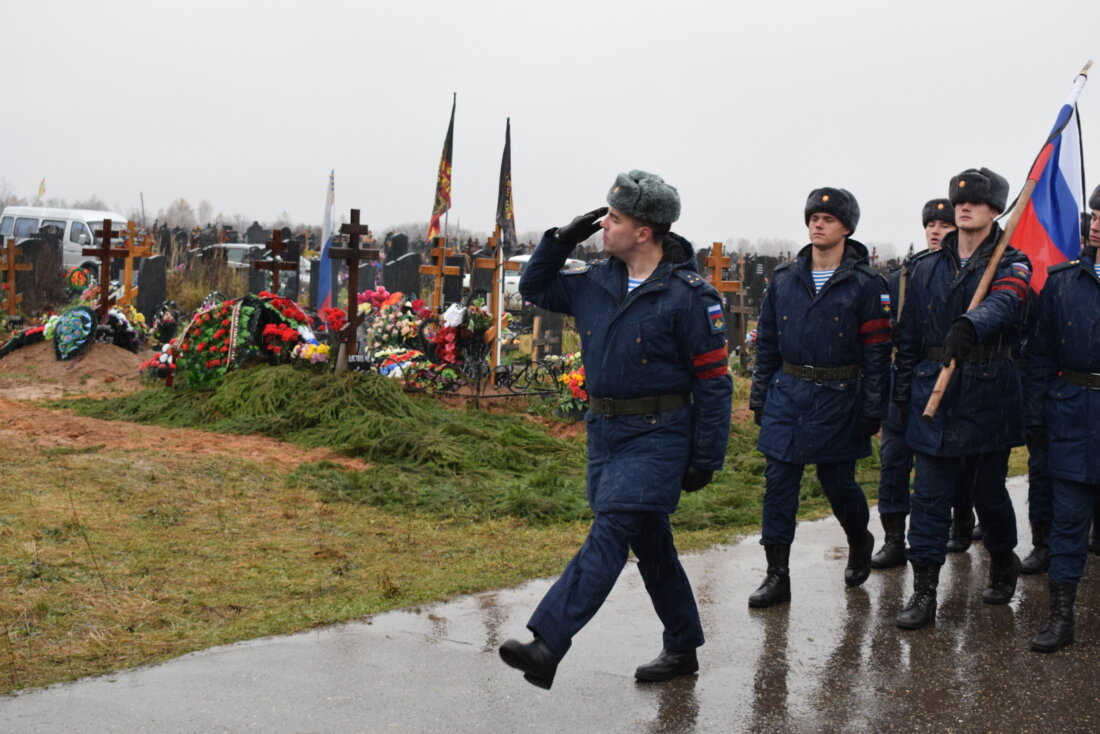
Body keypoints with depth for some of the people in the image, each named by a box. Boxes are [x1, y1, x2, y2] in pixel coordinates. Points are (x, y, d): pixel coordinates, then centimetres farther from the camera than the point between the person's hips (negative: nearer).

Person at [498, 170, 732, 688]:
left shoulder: (687, 295, -13)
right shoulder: (595, 283, 6)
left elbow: (713, 382, -11)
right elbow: (533, 288, 21)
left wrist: (705, 460, -12)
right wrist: (560, 241, 3)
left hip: (658, 436, -7)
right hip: (604, 431, 7)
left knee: (609, 535, -15)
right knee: (650, 544, 15)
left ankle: (546, 647, -22)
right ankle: (682, 649, 28)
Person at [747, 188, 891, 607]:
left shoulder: (865, 284, -4)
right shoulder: (785, 279, 7)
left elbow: (877, 351, -5)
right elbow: (766, 342, 12)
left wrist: (871, 410, -9)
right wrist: (759, 396, 8)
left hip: (838, 399, -3)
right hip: (787, 394, 4)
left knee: (838, 483, 6)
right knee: (778, 483, 0)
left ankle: (860, 541, 37)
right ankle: (777, 575, 7)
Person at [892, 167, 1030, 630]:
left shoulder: (1011, 264, -2)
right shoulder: (927, 268, 10)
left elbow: (1004, 304, -26)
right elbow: (909, 335, 13)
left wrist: (970, 326, -46)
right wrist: (902, 392, 10)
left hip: (988, 396, -3)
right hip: (933, 396, 3)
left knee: (988, 490, 11)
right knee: (930, 494, 0)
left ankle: (1003, 563, 38)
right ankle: (923, 593, 4)